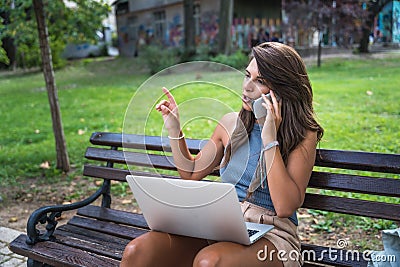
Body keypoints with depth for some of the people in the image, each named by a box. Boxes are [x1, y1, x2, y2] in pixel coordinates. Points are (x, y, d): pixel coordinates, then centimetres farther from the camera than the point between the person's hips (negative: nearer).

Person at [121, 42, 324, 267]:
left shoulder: (303, 136, -5)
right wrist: (174, 130, 7)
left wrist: (270, 139, -19)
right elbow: (192, 173, 20)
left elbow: (285, 207, -17)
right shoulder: (231, 123, 9)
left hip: (270, 233, -3)